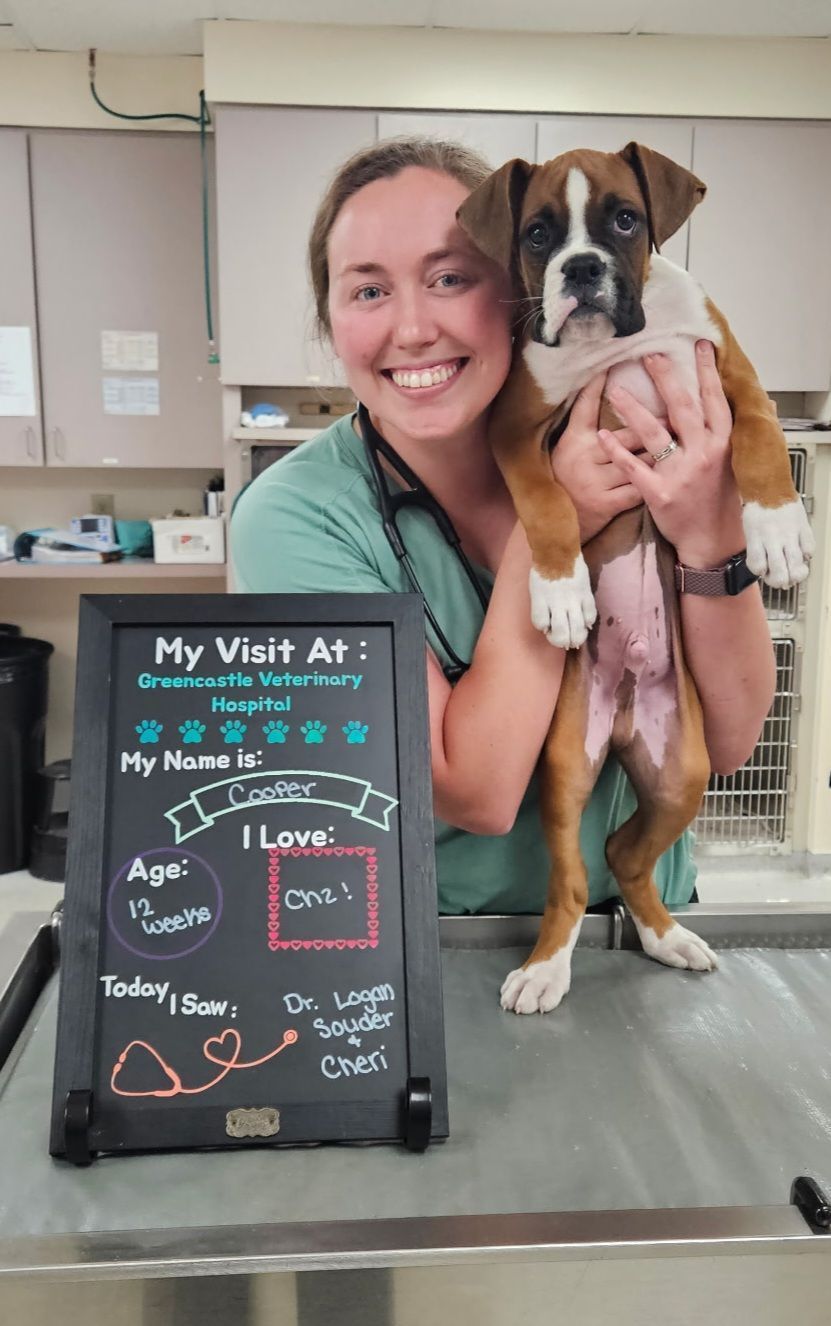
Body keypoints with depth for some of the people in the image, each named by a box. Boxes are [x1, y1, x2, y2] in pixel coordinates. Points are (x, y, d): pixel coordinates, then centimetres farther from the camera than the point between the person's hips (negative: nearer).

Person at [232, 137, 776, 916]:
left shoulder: (621, 452, -10)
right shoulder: (295, 518, -18)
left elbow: (727, 747, -9)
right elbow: (476, 795, -20)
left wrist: (711, 540, -24)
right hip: (423, 934, -2)